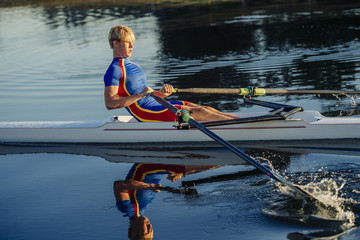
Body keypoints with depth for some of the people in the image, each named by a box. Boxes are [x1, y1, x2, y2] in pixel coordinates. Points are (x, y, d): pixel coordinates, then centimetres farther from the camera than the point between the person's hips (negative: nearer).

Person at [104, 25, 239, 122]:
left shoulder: (134, 66, 23)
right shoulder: (114, 70, -7)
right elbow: (109, 103, -19)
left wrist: (161, 93, 5)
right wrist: (140, 95, -21)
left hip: (155, 105, 9)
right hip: (145, 113, -9)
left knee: (204, 109, -3)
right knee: (198, 113, -16)